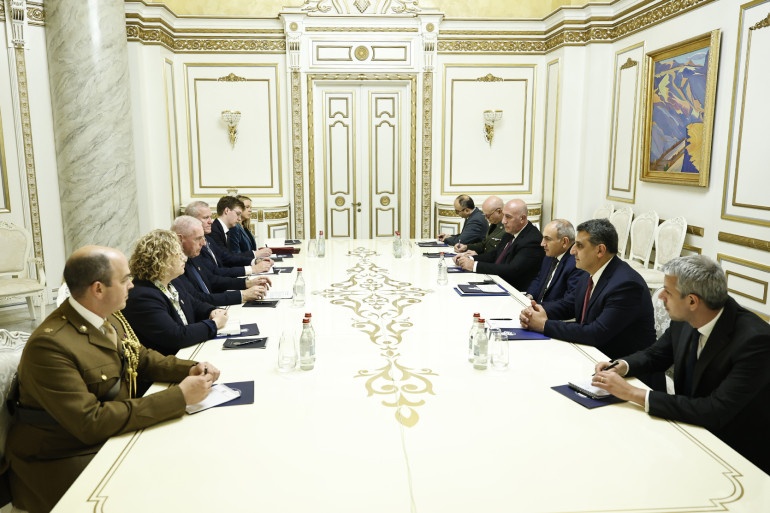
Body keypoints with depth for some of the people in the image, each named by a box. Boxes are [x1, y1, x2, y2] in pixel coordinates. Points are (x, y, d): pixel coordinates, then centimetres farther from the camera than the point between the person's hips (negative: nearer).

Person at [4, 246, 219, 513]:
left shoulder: (110, 316, -2)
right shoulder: (50, 344, -27)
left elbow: (142, 358, 11)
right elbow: (90, 423, -30)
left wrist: (190, 369, -9)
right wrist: (180, 396, -31)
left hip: (113, 435, 8)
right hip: (63, 459, -7)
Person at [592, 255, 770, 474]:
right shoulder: (686, 319, -9)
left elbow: (715, 412, -33)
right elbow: (655, 355, 9)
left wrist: (634, 394, -33)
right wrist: (622, 365, -13)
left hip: (737, 454, -6)